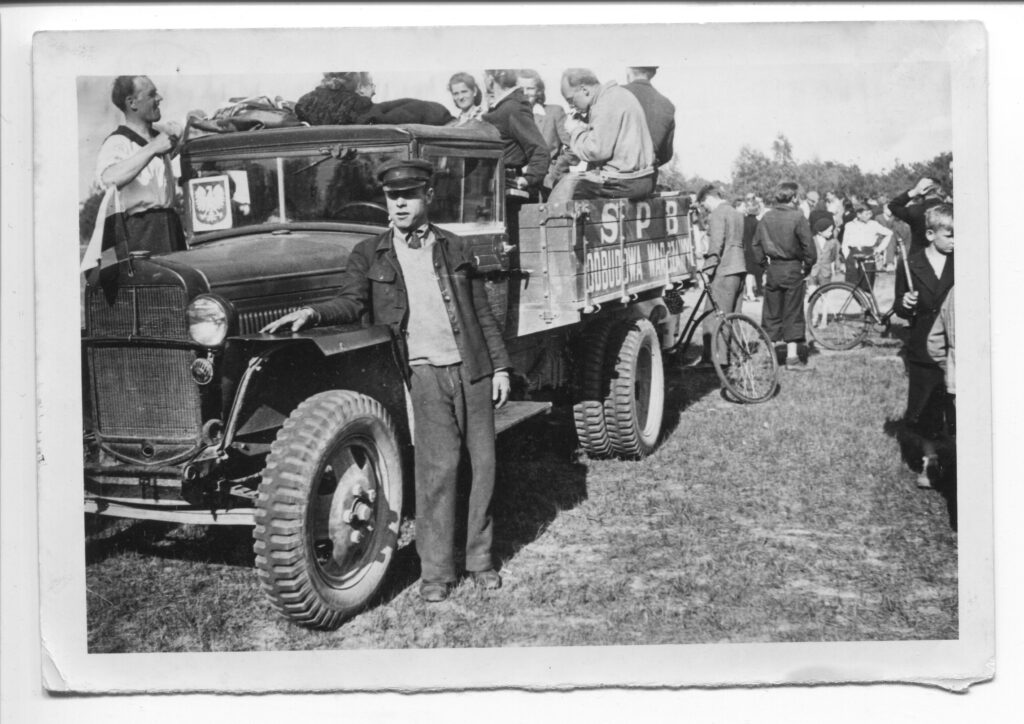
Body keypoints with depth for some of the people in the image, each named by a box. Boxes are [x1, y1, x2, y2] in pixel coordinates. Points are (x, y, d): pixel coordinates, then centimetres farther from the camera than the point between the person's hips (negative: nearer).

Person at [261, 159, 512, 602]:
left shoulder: (455, 248, 14)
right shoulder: (369, 255, 9)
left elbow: (482, 313, 13)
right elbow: (352, 303, -5)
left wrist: (500, 367, 9)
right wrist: (313, 313, -25)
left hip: (472, 368, 3)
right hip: (424, 373, -3)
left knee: (482, 462, 5)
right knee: (437, 467, -10)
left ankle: (479, 557, 20)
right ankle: (436, 570, 0)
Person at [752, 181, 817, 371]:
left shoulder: (766, 218, 3)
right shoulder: (797, 217, -11)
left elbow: (756, 244, 8)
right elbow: (807, 244, -12)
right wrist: (808, 264, 1)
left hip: (772, 269, 4)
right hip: (792, 269, -4)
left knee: (771, 313, 11)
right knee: (792, 313, 1)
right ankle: (792, 357, 1)